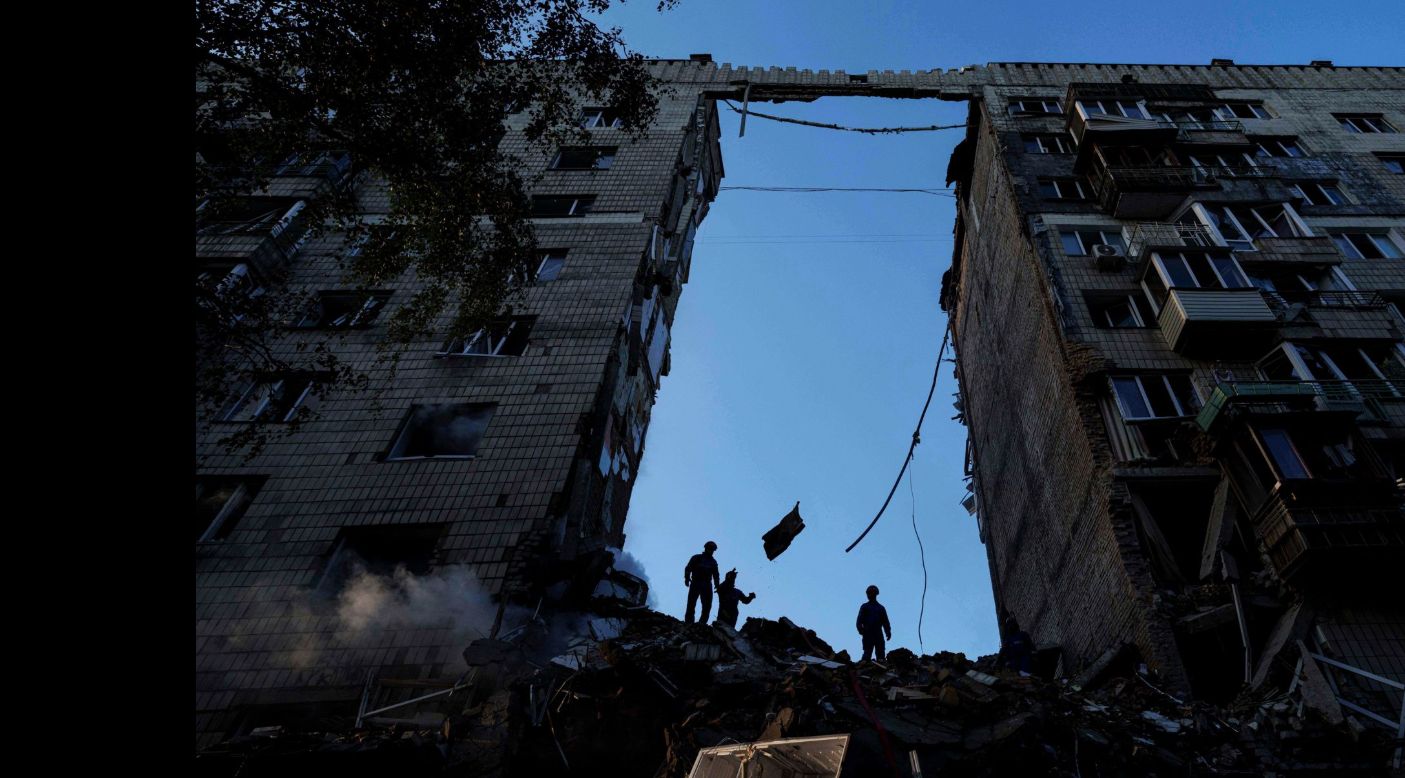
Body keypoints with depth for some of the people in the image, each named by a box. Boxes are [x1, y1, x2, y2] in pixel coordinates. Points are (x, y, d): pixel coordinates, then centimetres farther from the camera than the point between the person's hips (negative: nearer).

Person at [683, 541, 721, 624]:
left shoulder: (713, 562, 19)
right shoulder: (696, 558, 8)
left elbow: (716, 575, 19)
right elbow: (688, 569, 0)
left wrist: (717, 585, 3)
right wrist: (687, 579, -16)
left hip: (707, 585, 4)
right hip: (695, 584, -3)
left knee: (707, 606, -6)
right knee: (691, 604, -10)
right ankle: (688, 623, -10)